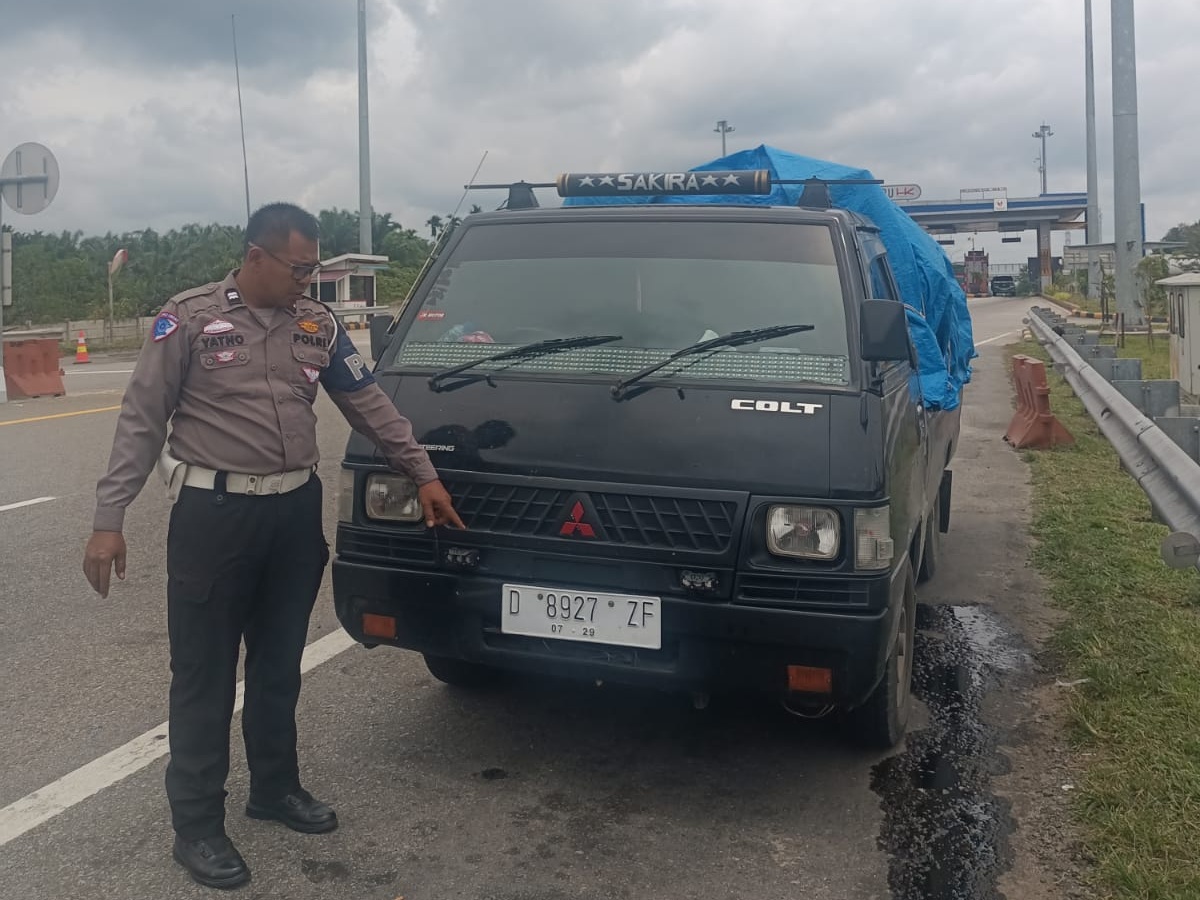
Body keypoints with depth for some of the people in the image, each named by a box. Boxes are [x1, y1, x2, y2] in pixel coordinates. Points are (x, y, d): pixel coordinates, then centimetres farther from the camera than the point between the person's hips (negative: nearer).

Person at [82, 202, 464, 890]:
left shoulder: (318, 324, 8)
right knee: (204, 673, 4)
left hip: (297, 511, 5)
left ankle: (276, 787, 35)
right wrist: (109, 518, -9)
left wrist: (423, 473, 10)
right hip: (214, 515, -4)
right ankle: (197, 824, 17)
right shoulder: (190, 319, -5)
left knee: (280, 663, 17)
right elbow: (142, 421, -5)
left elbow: (370, 404, 12)